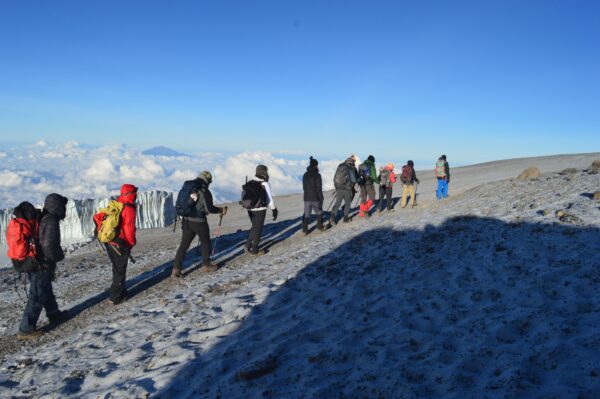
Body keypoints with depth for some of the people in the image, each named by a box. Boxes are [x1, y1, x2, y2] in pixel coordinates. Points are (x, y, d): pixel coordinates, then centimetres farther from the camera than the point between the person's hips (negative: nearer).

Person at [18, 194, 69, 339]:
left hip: (33, 263, 9)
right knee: (37, 297, -1)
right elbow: (49, 246, -29)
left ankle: (54, 315, 40)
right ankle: (25, 330, 4)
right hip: (42, 266, -9)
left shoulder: (39, 218, 6)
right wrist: (60, 256, -9)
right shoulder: (51, 222, -21)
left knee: (46, 291, 23)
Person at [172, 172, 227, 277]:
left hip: (186, 220, 5)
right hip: (198, 221, -5)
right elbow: (209, 208, -17)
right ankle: (206, 265, 27)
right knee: (205, 242, 16)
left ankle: (176, 269, -1)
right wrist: (221, 210, -2)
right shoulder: (205, 192, -13)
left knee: (184, 245, 6)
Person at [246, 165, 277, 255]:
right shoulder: (265, 184, -14)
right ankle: (254, 250, 14)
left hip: (251, 209, 6)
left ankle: (248, 245, 20)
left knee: (255, 227, 24)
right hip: (260, 210, -6)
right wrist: (274, 210, -9)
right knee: (258, 229, 6)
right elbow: (269, 199, -16)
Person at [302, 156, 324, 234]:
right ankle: (320, 226, 27)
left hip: (307, 198, 4)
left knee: (306, 214, 6)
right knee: (319, 212, 17)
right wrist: (321, 199, -7)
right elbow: (319, 188, -13)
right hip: (315, 198, -4)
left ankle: (305, 229, -2)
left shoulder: (305, 175, 4)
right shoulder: (317, 175, -13)